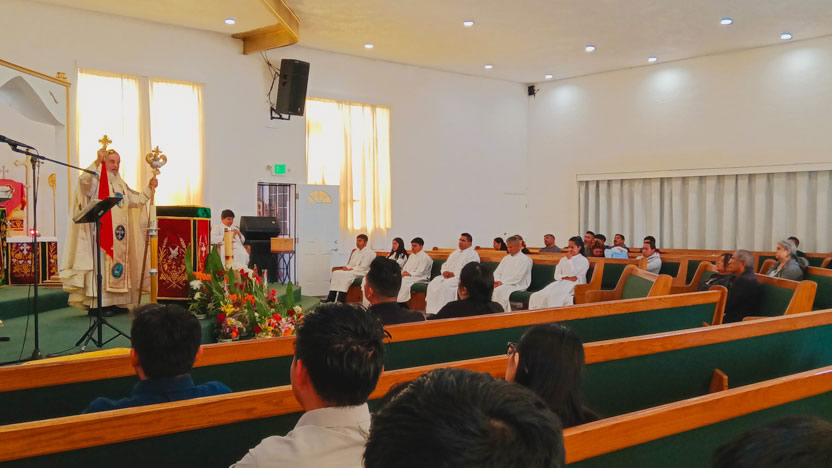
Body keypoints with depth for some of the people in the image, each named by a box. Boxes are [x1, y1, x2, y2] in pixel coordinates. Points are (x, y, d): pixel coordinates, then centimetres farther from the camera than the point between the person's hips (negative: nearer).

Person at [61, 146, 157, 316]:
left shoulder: (121, 184, 21)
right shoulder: (96, 181, -2)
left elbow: (137, 201, 26)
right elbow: (84, 180, -25)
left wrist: (149, 188, 15)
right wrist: (97, 161, -36)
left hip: (119, 236, 8)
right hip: (101, 232, -7)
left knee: (118, 264, 7)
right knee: (101, 264, -10)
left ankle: (114, 302, 13)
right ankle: (96, 304, -9)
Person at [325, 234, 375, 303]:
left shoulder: (369, 253, -5)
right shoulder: (355, 251, 22)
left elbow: (363, 267, -13)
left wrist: (350, 269, -17)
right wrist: (346, 267, -1)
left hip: (361, 273, -8)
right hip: (350, 270, 8)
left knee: (344, 275, -34)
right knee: (336, 273, -16)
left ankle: (340, 301, -36)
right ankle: (331, 299, -23)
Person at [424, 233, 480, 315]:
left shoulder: (473, 254, 0)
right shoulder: (455, 252, 25)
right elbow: (445, 264, 27)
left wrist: (454, 274, -18)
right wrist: (444, 271, 2)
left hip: (461, 278, -7)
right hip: (448, 276, 7)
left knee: (445, 285, -34)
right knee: (433, 283, -19)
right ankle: (431, 310, -23)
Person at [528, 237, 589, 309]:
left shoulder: (584, 261, 7)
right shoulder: (563, 260, 24)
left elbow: (572, 274, -5)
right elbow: (557, 276, 13)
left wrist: (569, 259, 0)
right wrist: (566, 278, -7)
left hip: (575, 286, -5)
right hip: (561, 283, 5)